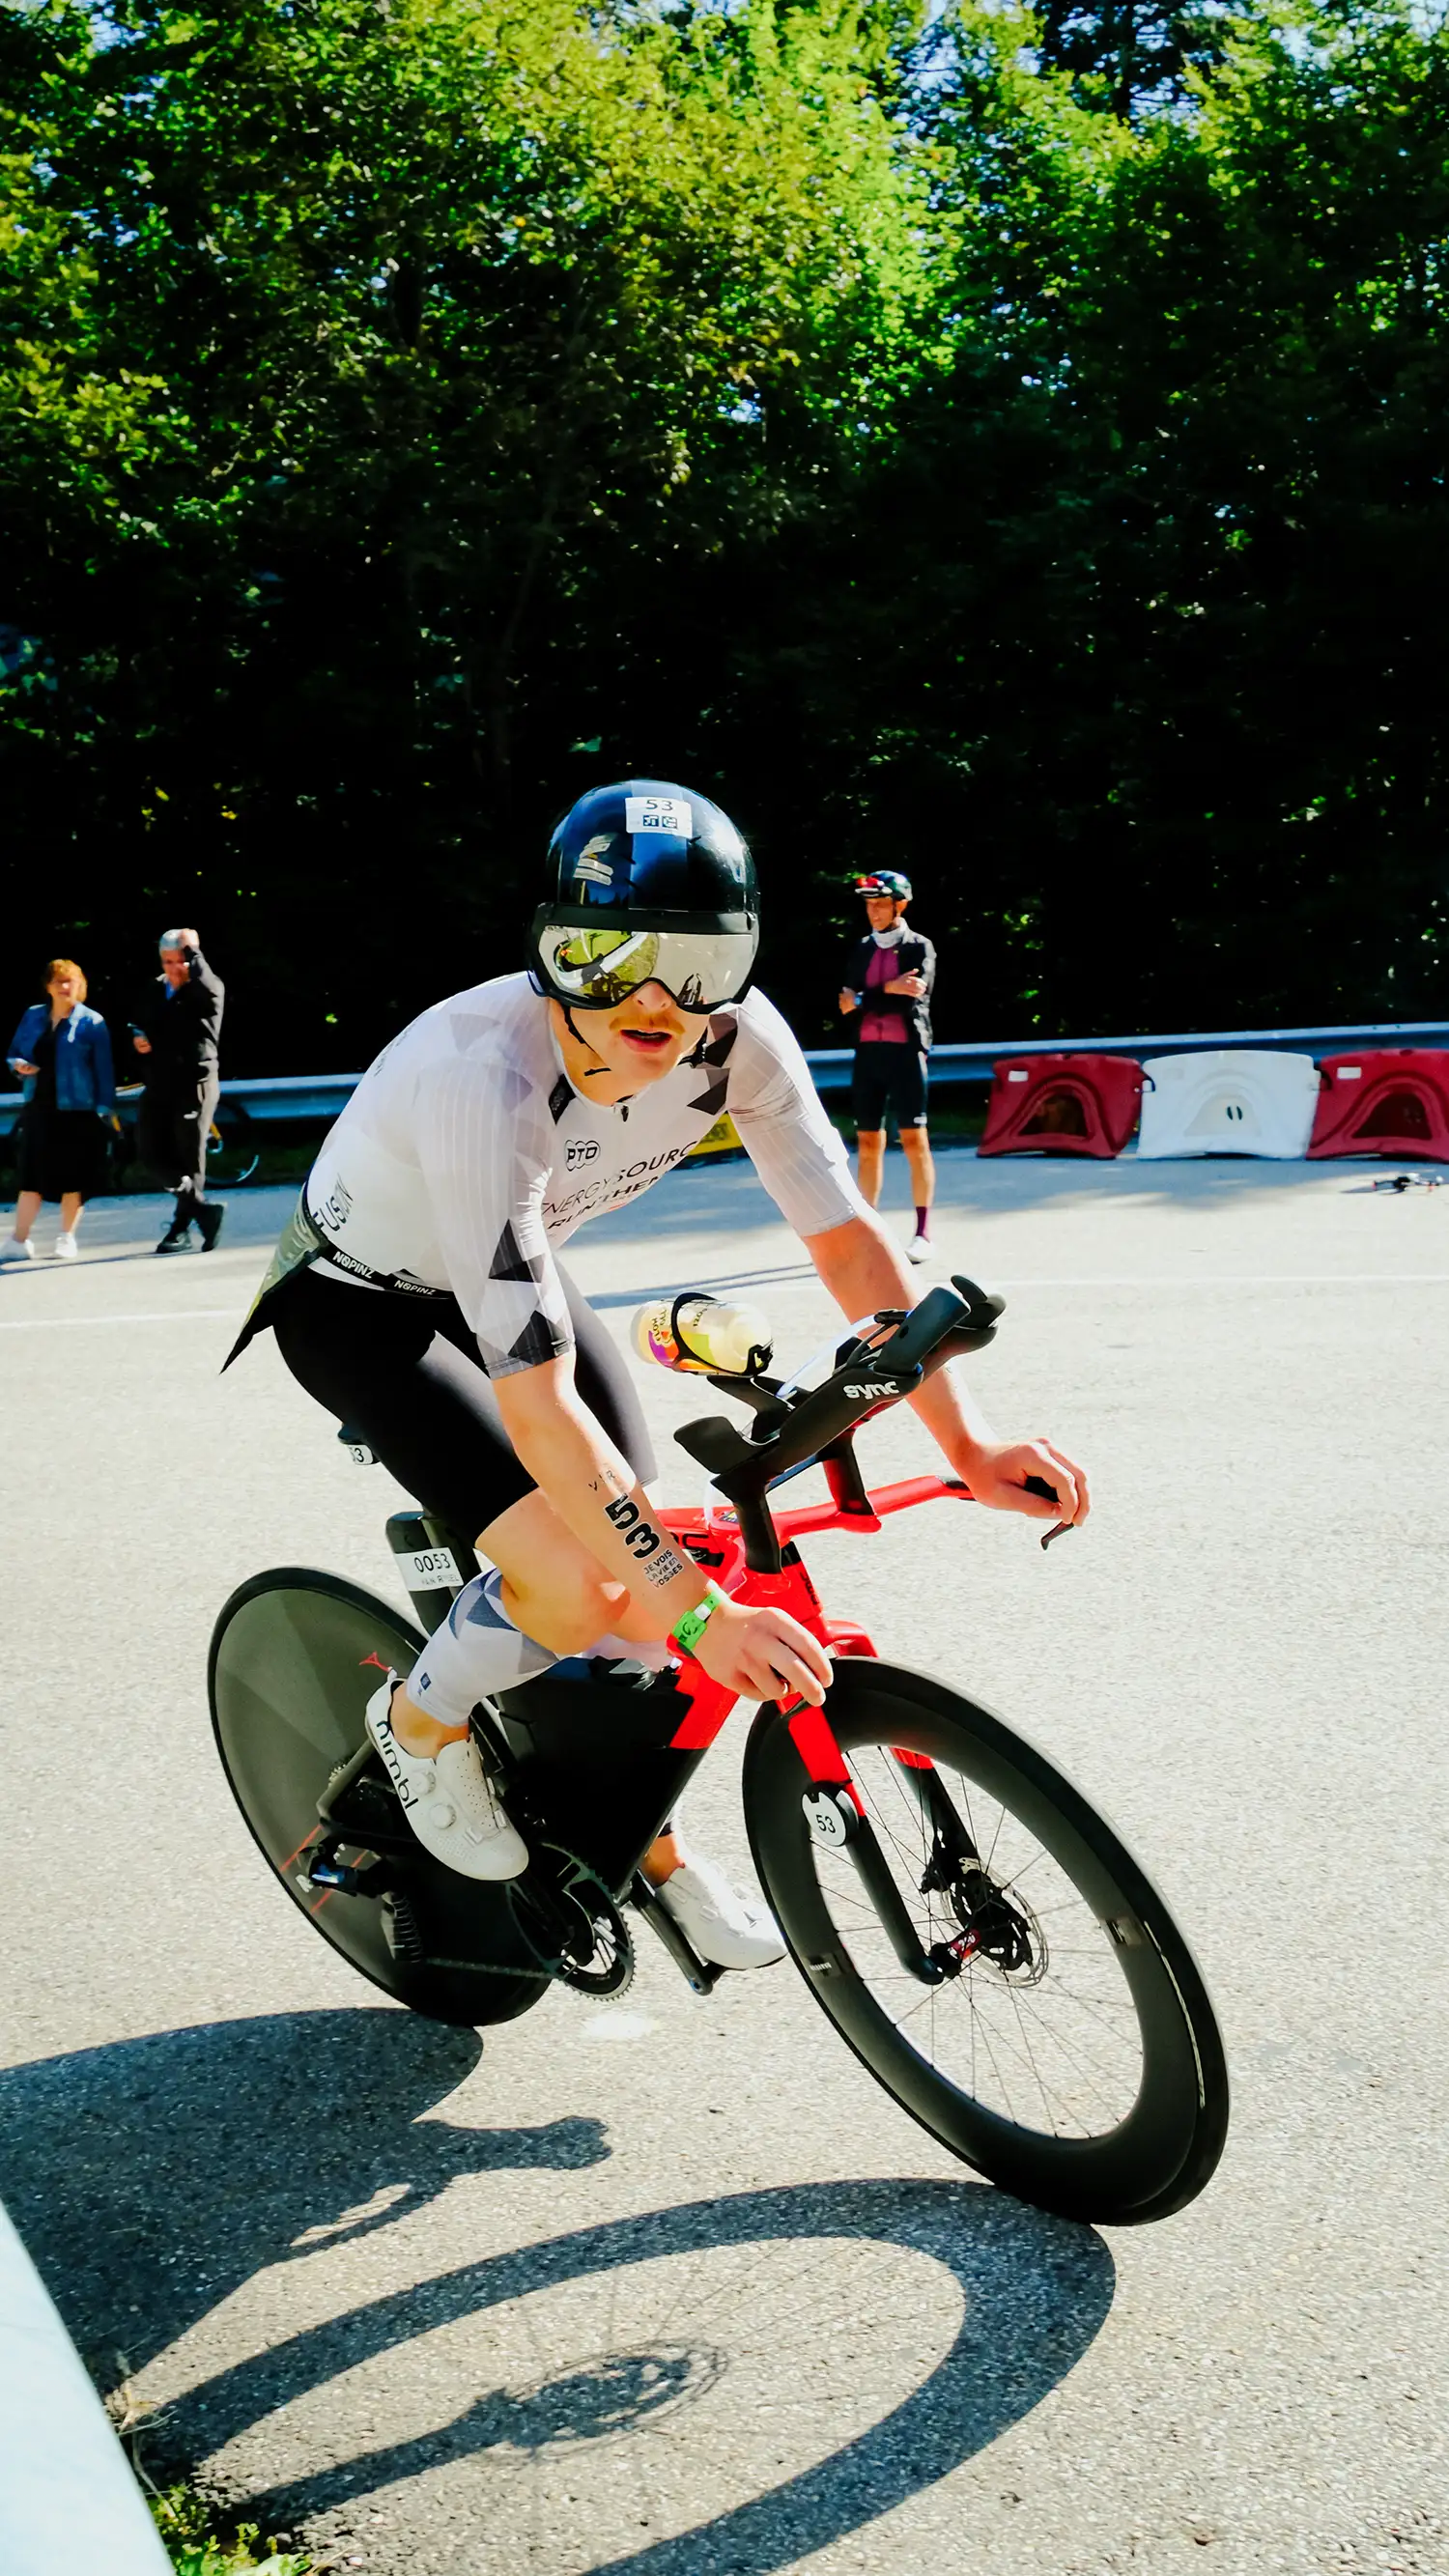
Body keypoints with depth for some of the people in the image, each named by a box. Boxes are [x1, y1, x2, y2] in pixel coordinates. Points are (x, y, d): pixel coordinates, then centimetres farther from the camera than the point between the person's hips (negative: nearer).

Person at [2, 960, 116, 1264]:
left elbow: (103, 1068, -6)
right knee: (32, 1175, 3)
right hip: (39, 1107, 4)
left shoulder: (91, 1022, -4)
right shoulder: (33, 1016, 9)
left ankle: (66, 1238, 16)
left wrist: (105, 1107, -11)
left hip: (76, 1110, -4)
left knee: (73, 1176, 3)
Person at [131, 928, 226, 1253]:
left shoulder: (208, 990, -6)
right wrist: (137, 1036, 2)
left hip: (195, 1083, -6)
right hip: (159, 1084, 6)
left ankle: (181, 1228, 8)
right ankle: (203, 1208, 12)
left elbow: (207, 985, -31)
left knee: (189, 1157, -1)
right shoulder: (156, 990, 12)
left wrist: (192, 949, -19)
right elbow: (141, 1023, 26)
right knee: (151, 1150, 2)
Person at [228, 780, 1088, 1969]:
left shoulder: (736, 1037, -24)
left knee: (646, 1583, -3)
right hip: (358, 1301, -6)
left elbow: (849, 1238, -16)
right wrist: (703, 1612, -42)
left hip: (507, 1270, 6)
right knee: (578, 1585, -23)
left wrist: (968, 1443, -25)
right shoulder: (488, 1081, -40)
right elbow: (538, 1404, -42)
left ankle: (655, 1850, 24)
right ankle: (421, 1722, 10)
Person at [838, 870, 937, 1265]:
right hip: (867, 1051, 4)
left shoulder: (919, 947, 2)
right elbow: (847, 1003, 4)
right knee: (868, 1143, 5)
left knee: (914, 1140, -6)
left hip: (905, 1050, -4)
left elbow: (913, 995, -13)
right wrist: (889, 989, -10)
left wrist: (863, 1000, -9)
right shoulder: (862, 949, 15)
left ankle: (923, 1233, -3)